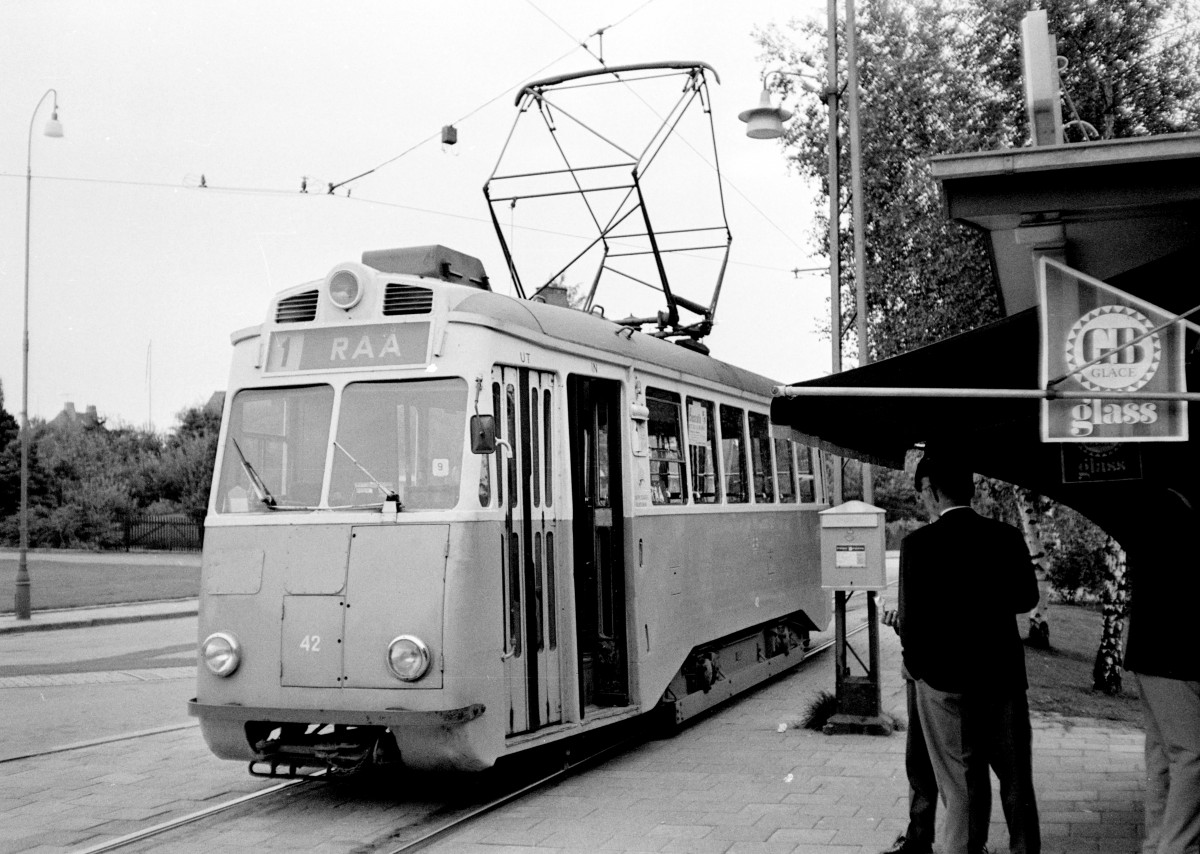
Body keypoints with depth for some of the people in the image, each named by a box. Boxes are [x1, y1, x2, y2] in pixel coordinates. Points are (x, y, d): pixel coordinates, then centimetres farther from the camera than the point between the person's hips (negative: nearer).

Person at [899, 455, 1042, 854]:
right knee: (1017, 785, 18)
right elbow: (1026, 597, 11)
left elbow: (912, 619, -15)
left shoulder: (919, 544, -15)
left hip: (945, 682, -3)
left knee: (963, 791, 6)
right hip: (1005, 675, 3)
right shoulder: (1007, 537, -3)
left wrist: (916, 666, 2)